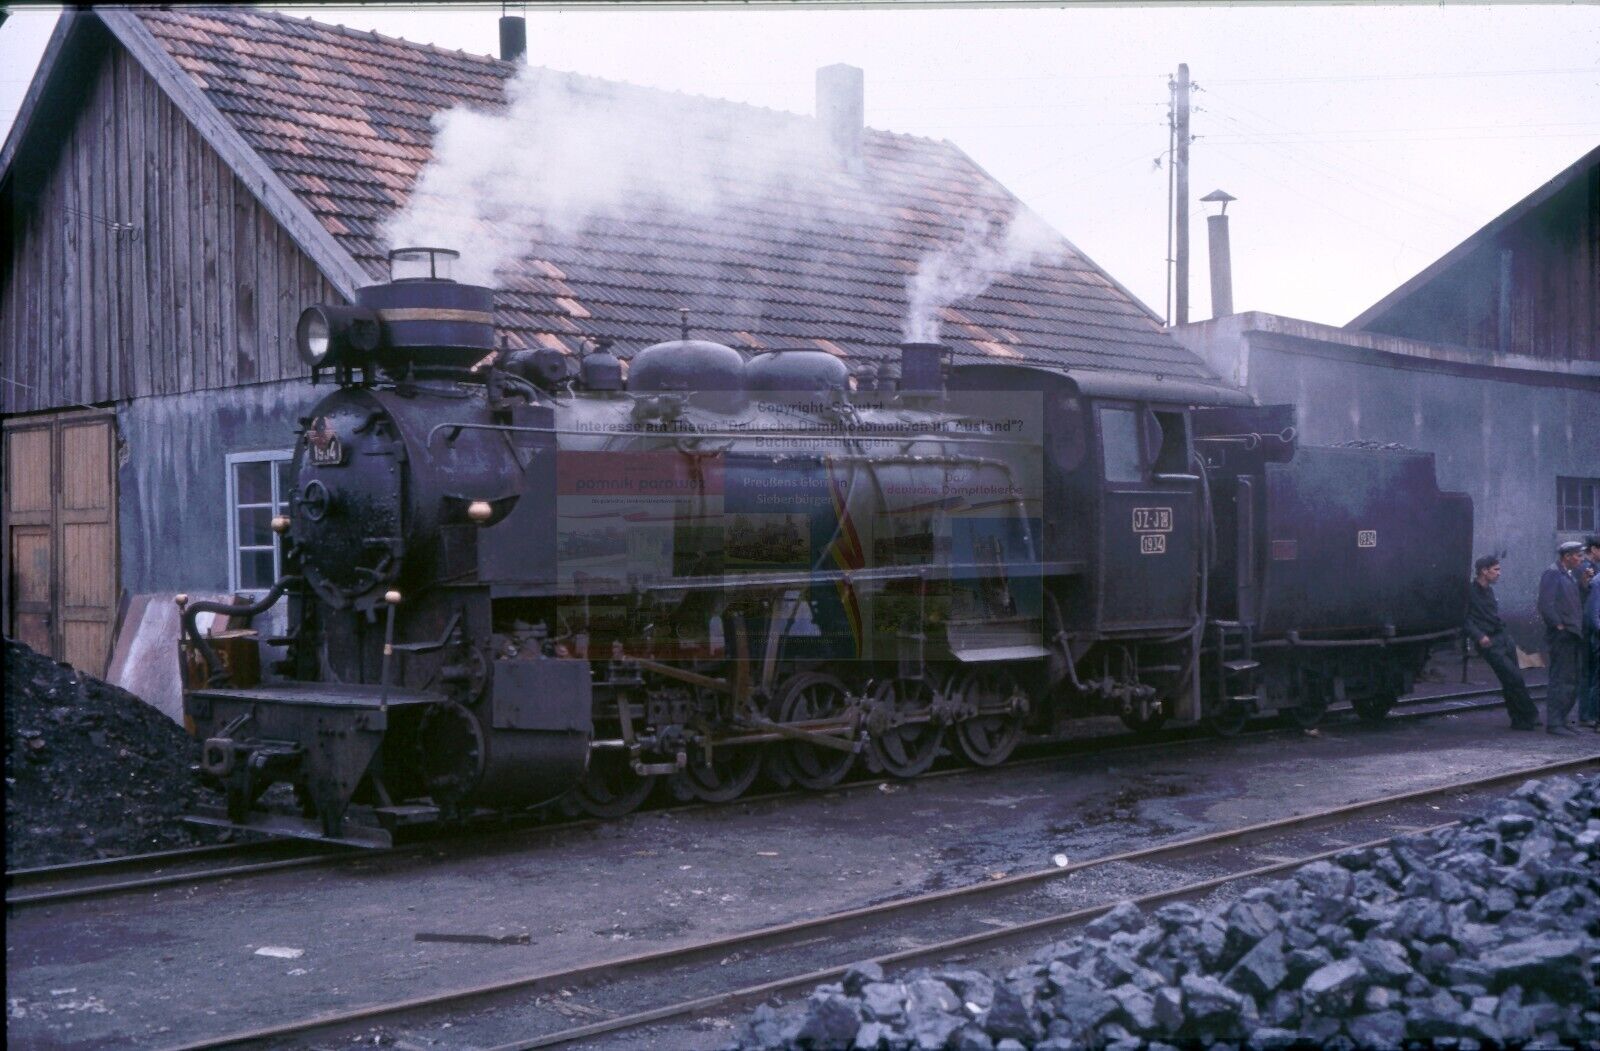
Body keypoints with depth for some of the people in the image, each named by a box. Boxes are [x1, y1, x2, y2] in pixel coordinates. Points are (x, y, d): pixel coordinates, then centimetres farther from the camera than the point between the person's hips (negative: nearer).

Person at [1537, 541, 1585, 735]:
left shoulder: (1569, 575, 19)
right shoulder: (1552, 574, -11)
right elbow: (1546, 604, -18)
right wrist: (1559, 625, -17)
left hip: (1571, 635, 10)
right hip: (1561, 636, -10)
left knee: (1571, 681, 12)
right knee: (1560, 680, -9)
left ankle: (1560, 721, 18)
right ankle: (1553, 723, -6)